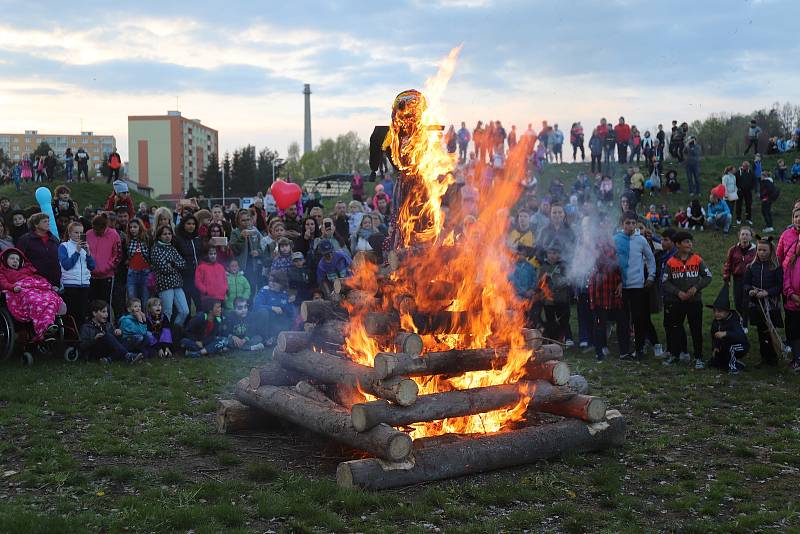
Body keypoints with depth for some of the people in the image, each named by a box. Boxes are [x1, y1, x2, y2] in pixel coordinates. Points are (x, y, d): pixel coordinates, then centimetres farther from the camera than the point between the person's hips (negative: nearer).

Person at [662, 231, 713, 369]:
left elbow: (708, 277, 3)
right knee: (675, 329, 10)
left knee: (696, 330, 0)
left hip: (695, 300, -1)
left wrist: (696, 287, -10)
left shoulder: (697, 260, 0)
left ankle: (698, 358, 8)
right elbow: (665, 282, -2)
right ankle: (675, 355, 24)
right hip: (676, 301, 1)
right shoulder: (671, 262, -2)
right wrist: (678, 292, -13)